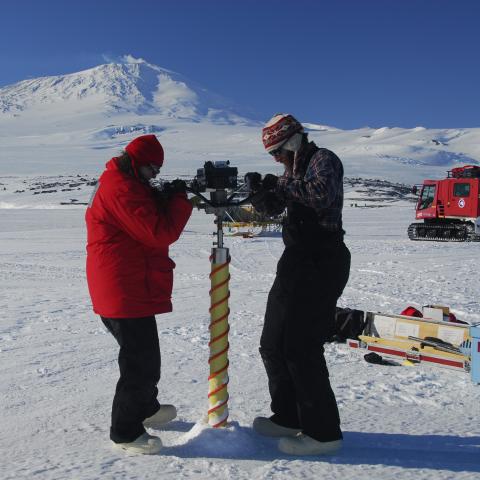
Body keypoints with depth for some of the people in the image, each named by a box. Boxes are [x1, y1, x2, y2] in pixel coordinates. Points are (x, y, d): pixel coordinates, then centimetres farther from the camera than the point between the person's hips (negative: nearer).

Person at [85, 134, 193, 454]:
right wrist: (181, 198, -10)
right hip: (127, 292, -11)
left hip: (123, 291, 11)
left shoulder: (118, 185, 17)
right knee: (141, 362, -2)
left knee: (141, 353, 24)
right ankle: (126, 432, 12)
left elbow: (151, 222, 16)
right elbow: (159, 234, -22)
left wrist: (169, 199, 0)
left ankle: (145, 409, 42)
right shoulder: (122, 189, -18)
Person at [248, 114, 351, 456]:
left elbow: (323, 194, -27)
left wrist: (281, 184, -18)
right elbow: (272, 207, 16)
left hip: (321, 264, -10)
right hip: (299, 261, 10)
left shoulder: (324, 160, -7)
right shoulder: (295, 170, 19)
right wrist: (259, 188, -4)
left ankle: (323, 433, 4)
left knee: (301, 348, -9)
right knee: (274, 344, 13)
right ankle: (288, 418, 26)